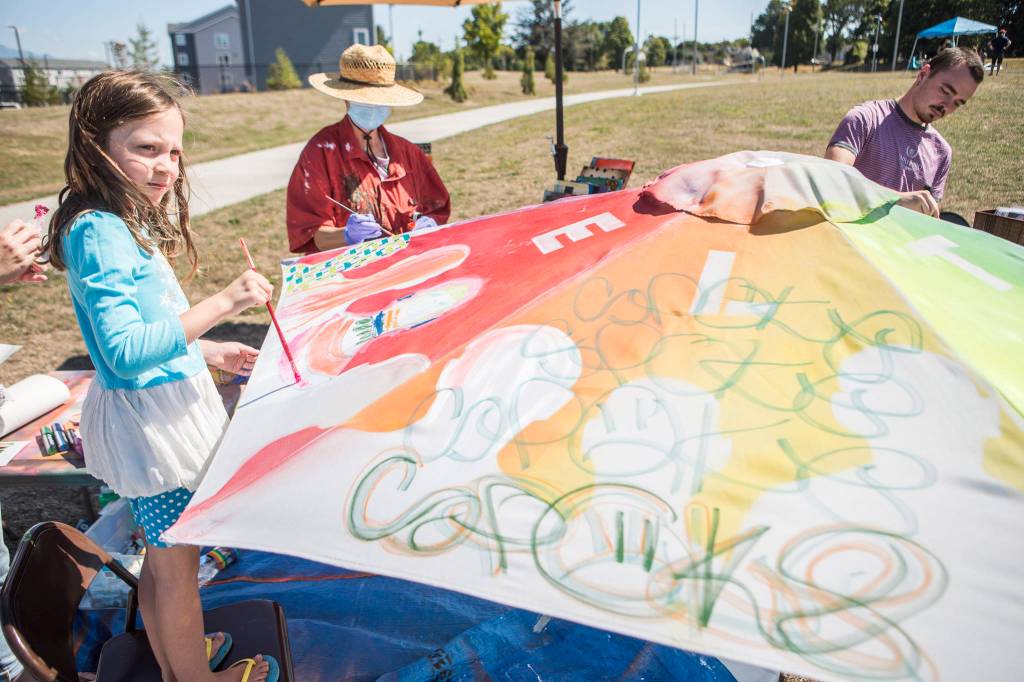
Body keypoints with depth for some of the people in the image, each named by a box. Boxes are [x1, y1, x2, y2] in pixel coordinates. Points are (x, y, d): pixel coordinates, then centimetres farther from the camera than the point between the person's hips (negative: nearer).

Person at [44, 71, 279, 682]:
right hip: (152, 418, -10)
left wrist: (208, 351, 17)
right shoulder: (98, 233, -22)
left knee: (162, 556, 24)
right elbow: (125, 351, -30)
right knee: (177, 564, 9)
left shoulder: (124, 223, 9)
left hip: (166, 407, 10)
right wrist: (222, 304, -33)